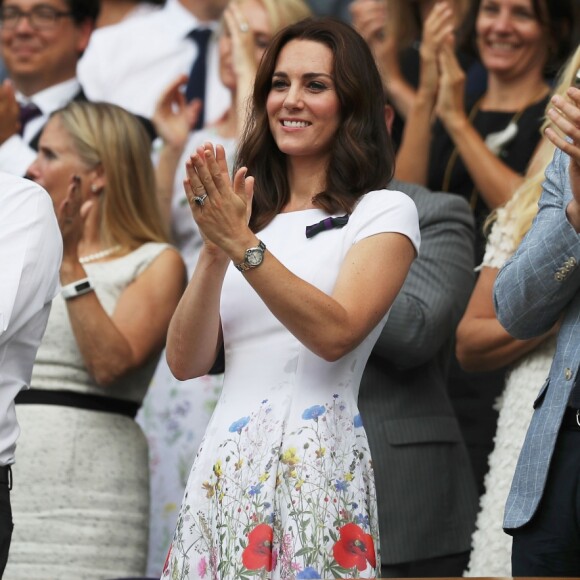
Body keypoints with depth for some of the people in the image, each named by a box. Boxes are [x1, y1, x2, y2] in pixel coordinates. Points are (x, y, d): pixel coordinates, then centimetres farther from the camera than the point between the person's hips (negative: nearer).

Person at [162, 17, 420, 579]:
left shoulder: (384, 212, 3)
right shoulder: (250, 214, 17)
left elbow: (335, 333, -13)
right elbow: (185, 361, 7)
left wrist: (242, 244, -17)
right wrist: (215, 250, -7)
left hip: (316, 466, -4)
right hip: (224, 464, 5)